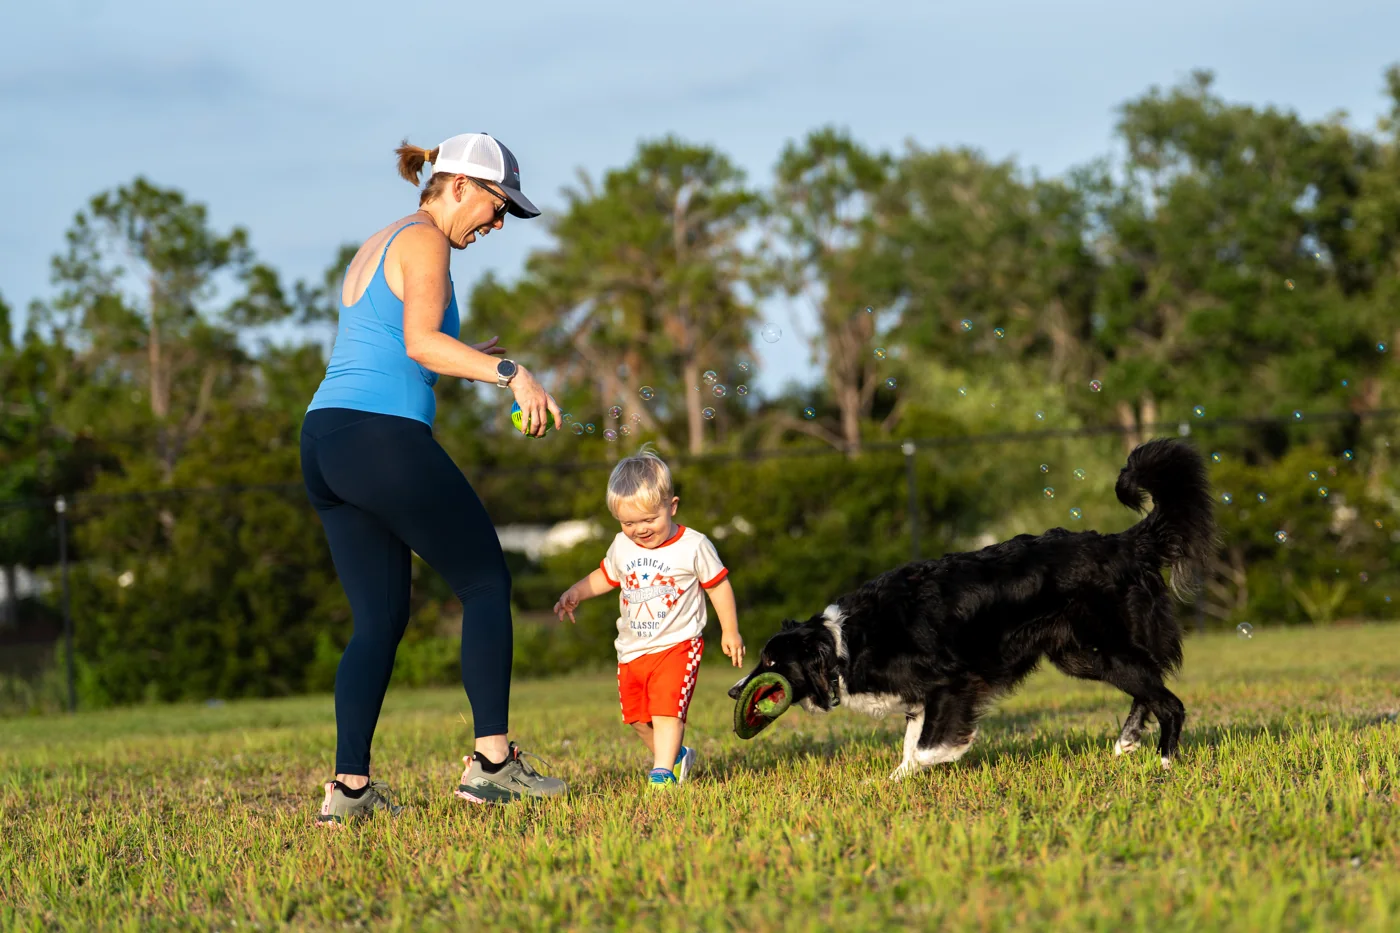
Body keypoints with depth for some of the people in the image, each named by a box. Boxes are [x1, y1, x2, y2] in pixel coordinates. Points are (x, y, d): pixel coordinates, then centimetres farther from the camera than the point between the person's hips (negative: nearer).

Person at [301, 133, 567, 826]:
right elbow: (421, 341, -19)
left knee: (379, 618, 9)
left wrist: (465, 361, 24)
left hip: (323, 439, 9)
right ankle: (492, 763, -2)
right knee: (487, 584, 2)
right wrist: (509, 372, -23)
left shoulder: (374, 248, 25)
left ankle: (349, 787, 0)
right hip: (385, 437, -9)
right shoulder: (423, 241, -3)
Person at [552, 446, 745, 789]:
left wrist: (729, 632, 2)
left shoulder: (693, 546, -11)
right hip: (633, 650, 5)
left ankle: (662, 771, -15)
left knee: (666, 709, -18)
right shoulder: (622, 546, 2)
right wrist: (575, 593, 3)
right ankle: (677, 755, 30)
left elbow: (718, 585, -1)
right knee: (638, 716, 9)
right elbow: (605, 577, 19)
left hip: (677, 645, -5)